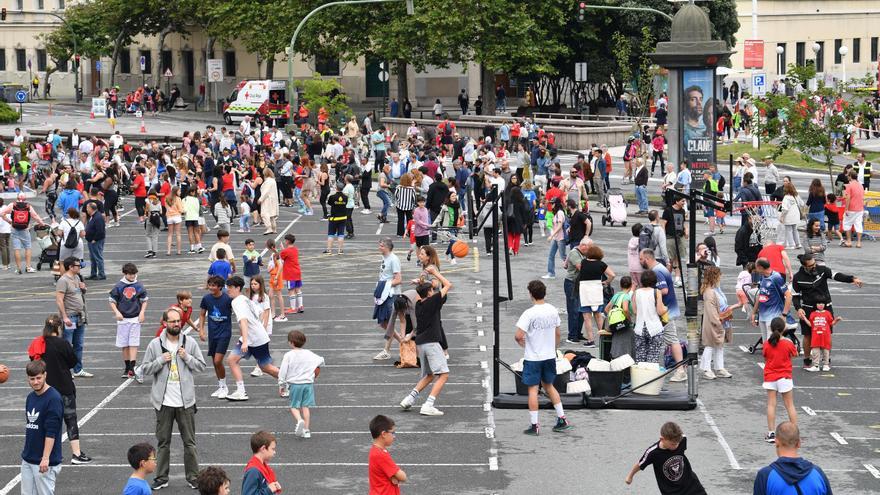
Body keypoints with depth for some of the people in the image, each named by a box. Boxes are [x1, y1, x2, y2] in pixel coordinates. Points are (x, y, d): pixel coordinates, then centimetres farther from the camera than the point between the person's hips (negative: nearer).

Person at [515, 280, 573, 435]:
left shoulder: (529, 313, -19)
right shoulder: (553, 310, 0)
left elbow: (518, 336, -23)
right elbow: (557, 334, 10)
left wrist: (522, 342, -2)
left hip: (533, 358, -6)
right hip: (550, 356, 6)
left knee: (533, 389, 2)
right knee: (548, 386, 20)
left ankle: (534, 425, 5)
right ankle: (562, 419, 19)